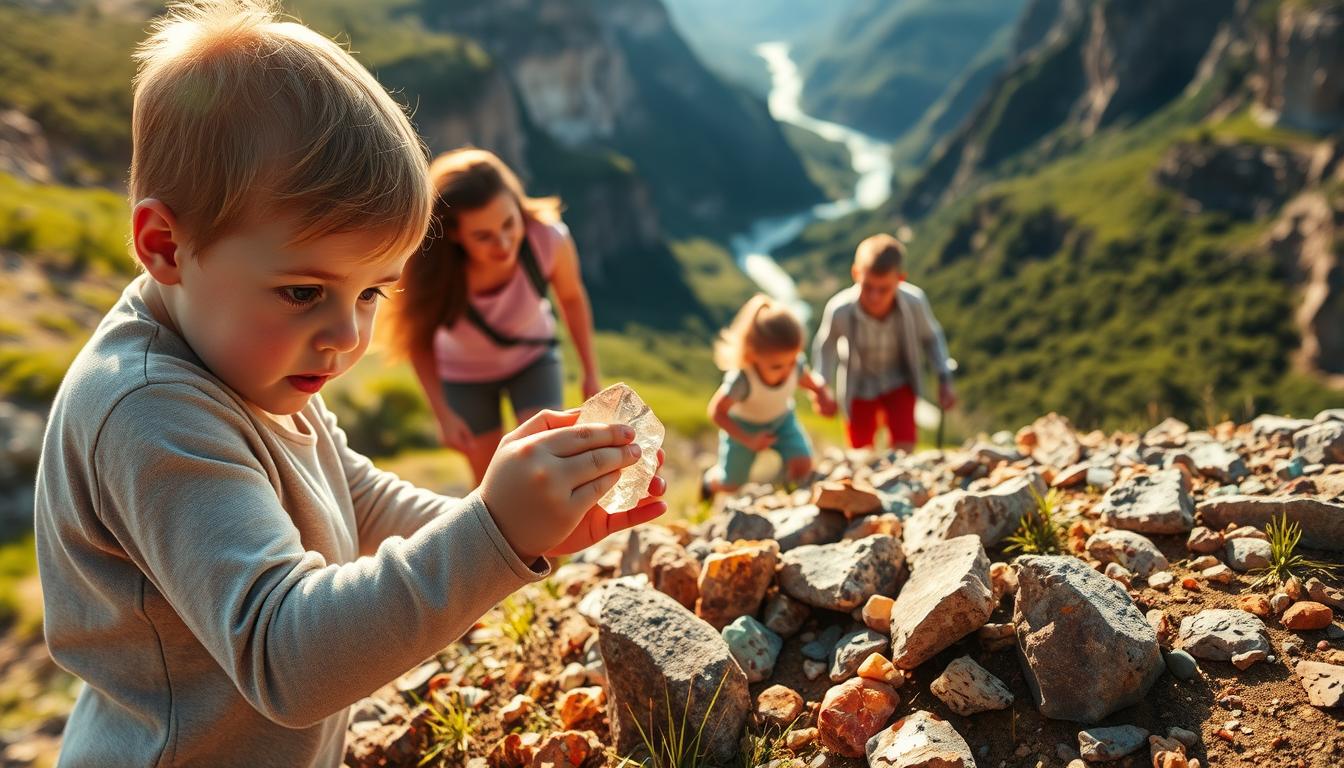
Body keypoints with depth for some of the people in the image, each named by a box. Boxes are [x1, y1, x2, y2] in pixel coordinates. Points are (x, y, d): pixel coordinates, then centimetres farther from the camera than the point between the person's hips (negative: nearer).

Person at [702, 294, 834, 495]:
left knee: (802, 467, -15)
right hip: (743, 425, -3)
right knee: (730, 484, 13)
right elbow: (717, 412, -28)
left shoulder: (795, 366, -30)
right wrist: (748, 441, -29)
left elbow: (812, 383, -7)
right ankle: (711, 480, 51)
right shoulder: (741, 380, -43)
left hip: (782, 419, 3)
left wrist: (822, 396, -29)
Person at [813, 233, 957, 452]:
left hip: (900, 383, 1)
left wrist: (944, 380, -10)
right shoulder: (839, 310, -34)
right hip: (859, 386, 0)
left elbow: (931, 337, -6)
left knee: (904, 449, -9)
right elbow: (825, 346, -11)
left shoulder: (914, 302, -29)